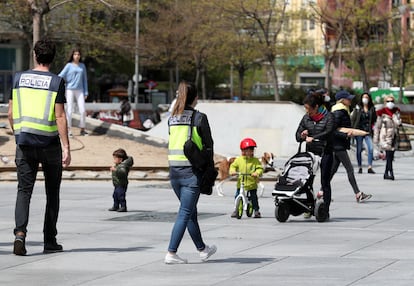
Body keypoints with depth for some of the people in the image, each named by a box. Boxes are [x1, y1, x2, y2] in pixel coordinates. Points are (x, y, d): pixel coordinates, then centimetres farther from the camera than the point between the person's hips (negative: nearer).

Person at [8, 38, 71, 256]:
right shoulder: (56, 82, -6)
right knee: (52, 193, 11)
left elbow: (11, 113, 7)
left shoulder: (19, 78, 4)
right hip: (50, 143, -2)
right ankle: (49, 241, 13)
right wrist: (66, 148, -9)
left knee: (24, 189, 2)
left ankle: (20, 231, -22)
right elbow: (60, 117, -11)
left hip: (24, 142, 2)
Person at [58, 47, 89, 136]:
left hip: (79, 91, 3)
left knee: (83, 111, -3)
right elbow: (60, 77, -3)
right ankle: (69, 130, -1)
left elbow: (84, 79, 15)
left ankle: (82, 130, 8)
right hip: (70, 90, -3)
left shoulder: (82, 66, 12)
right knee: (69, 110, -6)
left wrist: (86, 92, 11)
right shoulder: (69, 66, 1)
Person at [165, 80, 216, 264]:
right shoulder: (199, 118, -9)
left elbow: (172, 143, 10)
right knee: (185, 213, -2)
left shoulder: (172, 118, 7)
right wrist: (210, 167, 8)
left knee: (190, 211, 18)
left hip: (174, 169, 6)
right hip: (191, 170, -6)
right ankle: (171, 254, -7)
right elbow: (208, 145, -6)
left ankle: (202, 249, 30)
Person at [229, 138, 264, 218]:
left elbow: (260, 168, -7)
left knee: (254, 197, -1)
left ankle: (256, 210, 12)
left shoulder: (255, 160, -1)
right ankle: (236, 210, 15)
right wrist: (232, 171, -15)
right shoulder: (239, 160, 4)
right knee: (237, 196, 0)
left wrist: (257, 173, -28)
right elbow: (233, 166, 6)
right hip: (241, 183, 2)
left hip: (252, 184, -2)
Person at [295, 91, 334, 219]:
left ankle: (325, 210, 0)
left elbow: (328, 132, -18)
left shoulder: (328, 116, -3)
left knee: (325, 181, -2)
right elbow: (298, 136, 13)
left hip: (325, 152, -4)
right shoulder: (306, 118, 12)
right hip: (310, 152, 4)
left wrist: (313, 138, -26)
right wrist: (303, 135, -10)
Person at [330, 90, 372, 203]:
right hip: (338, 145, -10)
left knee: (333, 168, 12)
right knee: (349, 169, -10)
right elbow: (333, 131, -21)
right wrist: (346, 135, -27)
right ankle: (358, 195, -10)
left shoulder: (343, 111, 15)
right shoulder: (338, 113, -16)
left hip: (340, 145, 10)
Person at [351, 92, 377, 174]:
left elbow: (374, 120, 11)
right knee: (359, 149, 4)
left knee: (371, 148, -13)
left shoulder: (372, 108, 7)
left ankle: (370, 167, -10)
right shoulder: (358, 108, 2)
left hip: (368, 131, 1)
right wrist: (353, 129, -7)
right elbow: (353, 119, 1)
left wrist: (372, 127, -3)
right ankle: (360, 167, 14)